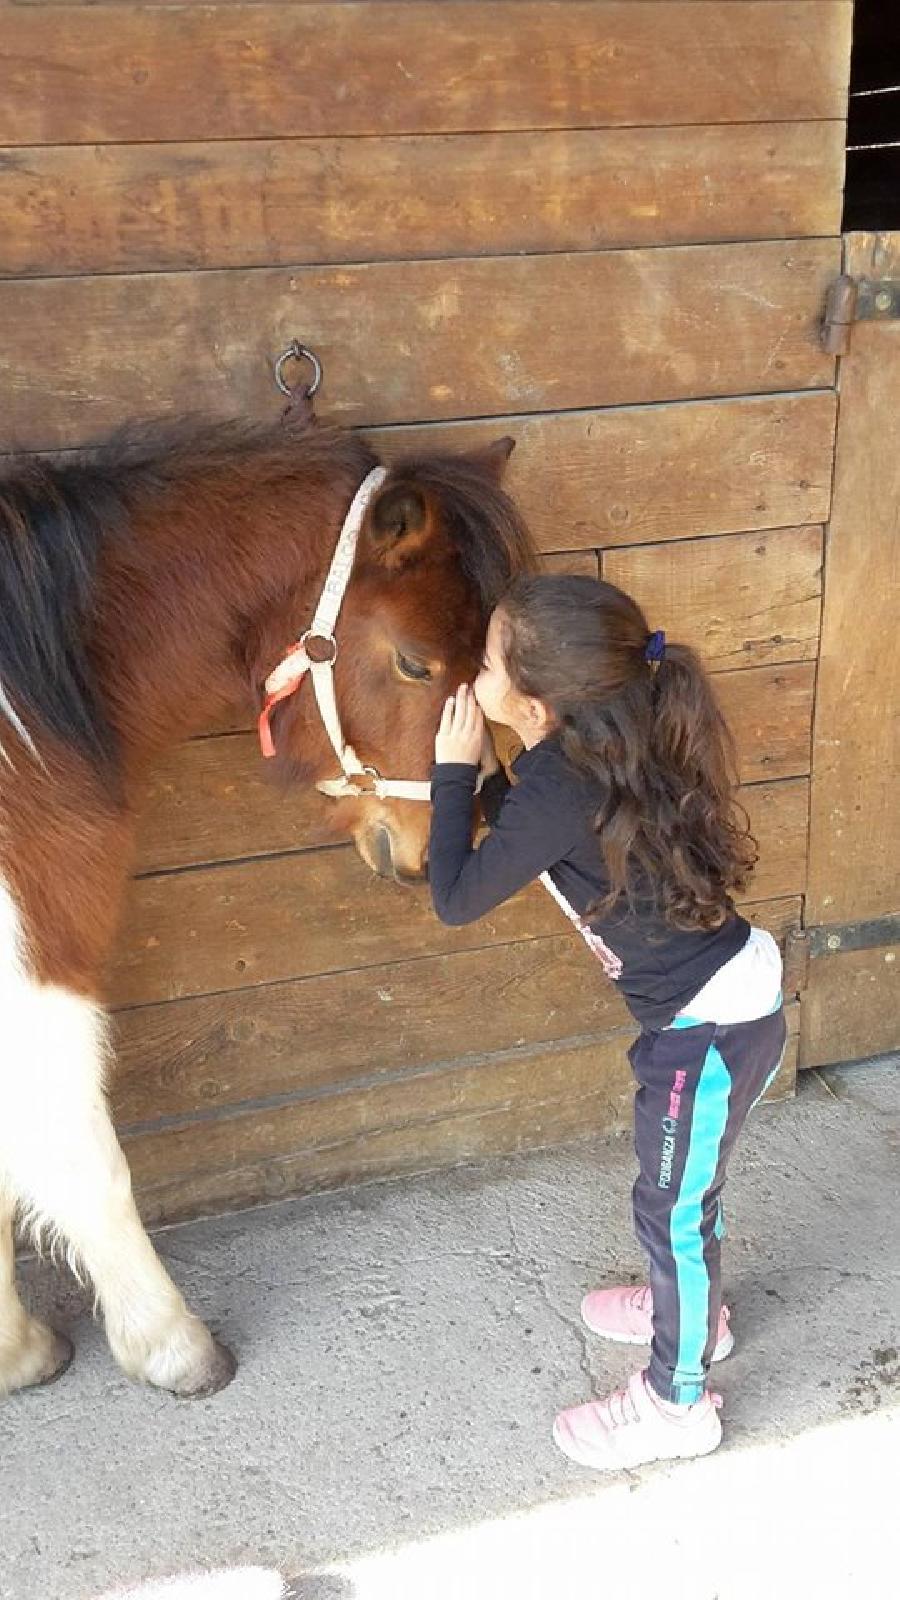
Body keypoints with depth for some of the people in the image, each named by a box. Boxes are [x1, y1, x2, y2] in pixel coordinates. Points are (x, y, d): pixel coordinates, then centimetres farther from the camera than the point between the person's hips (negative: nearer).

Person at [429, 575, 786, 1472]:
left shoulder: (558, 789, -28)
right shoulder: (599, 754, -2)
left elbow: (456, 900, -17)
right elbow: (531, 837, 17)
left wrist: (454, 773, -10)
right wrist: (485, 779, 3)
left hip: (711, 1027, -9)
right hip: (726, 997, 9)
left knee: (674, 1207, 10)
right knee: (682, 1182, 29)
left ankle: (677, 1402, 30)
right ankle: (692, 1310, 54)